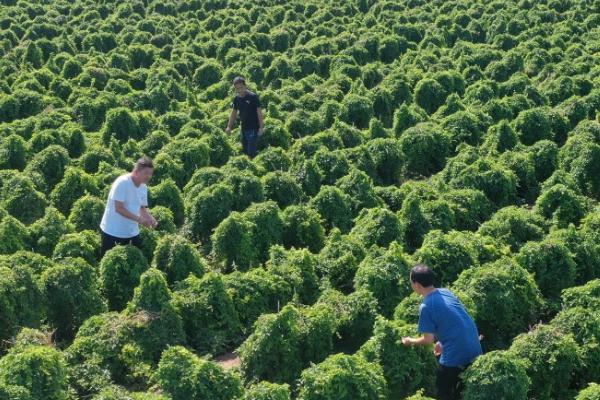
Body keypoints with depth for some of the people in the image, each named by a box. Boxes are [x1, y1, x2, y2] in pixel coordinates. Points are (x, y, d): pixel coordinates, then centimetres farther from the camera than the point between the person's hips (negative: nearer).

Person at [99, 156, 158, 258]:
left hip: (132, 231, 7)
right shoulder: (122, 183, -20)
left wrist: (151, 219, -9)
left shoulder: (143, 188, 3)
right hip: (112, 231, -7)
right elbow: (119, 208, -25)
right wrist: (139, 219, -28)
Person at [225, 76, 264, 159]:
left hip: (253, 128, -7)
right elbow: (234, 113, 14)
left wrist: (261, 127, -15)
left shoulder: (253, 97, -15)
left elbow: (259, 112, -13)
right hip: (244, 128, 7)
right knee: (245, 151, 16)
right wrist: (229, 126, 8)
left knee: (251, 153, -8)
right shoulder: (236, 99, 3)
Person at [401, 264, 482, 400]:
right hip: (474, 349, 7)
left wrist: (410, 341, 6)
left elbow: (428, 340, -12)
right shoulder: (446, 292, 6)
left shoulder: (426, 307, -16)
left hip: (455, 355, -7)